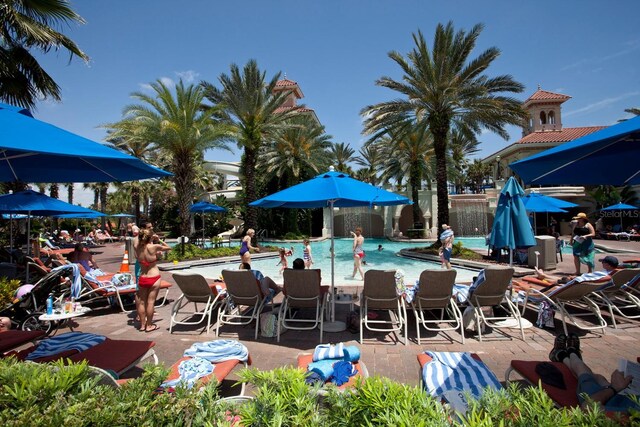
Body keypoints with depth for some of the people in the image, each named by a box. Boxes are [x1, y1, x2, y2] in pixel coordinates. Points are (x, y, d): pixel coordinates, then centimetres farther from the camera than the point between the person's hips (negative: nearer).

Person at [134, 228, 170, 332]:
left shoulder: (137, 247, -2)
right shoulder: (154, 247, -14)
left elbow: (136, 243, 22)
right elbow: (169, 247, 0)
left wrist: (140, 235, 16)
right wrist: (159, 240, 5)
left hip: (142, 278, 5)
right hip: (154, 278, -5)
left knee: (141, 302, 14)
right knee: (150, 301, 2)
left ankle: (142, 324, 25)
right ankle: (149, 325, 11)